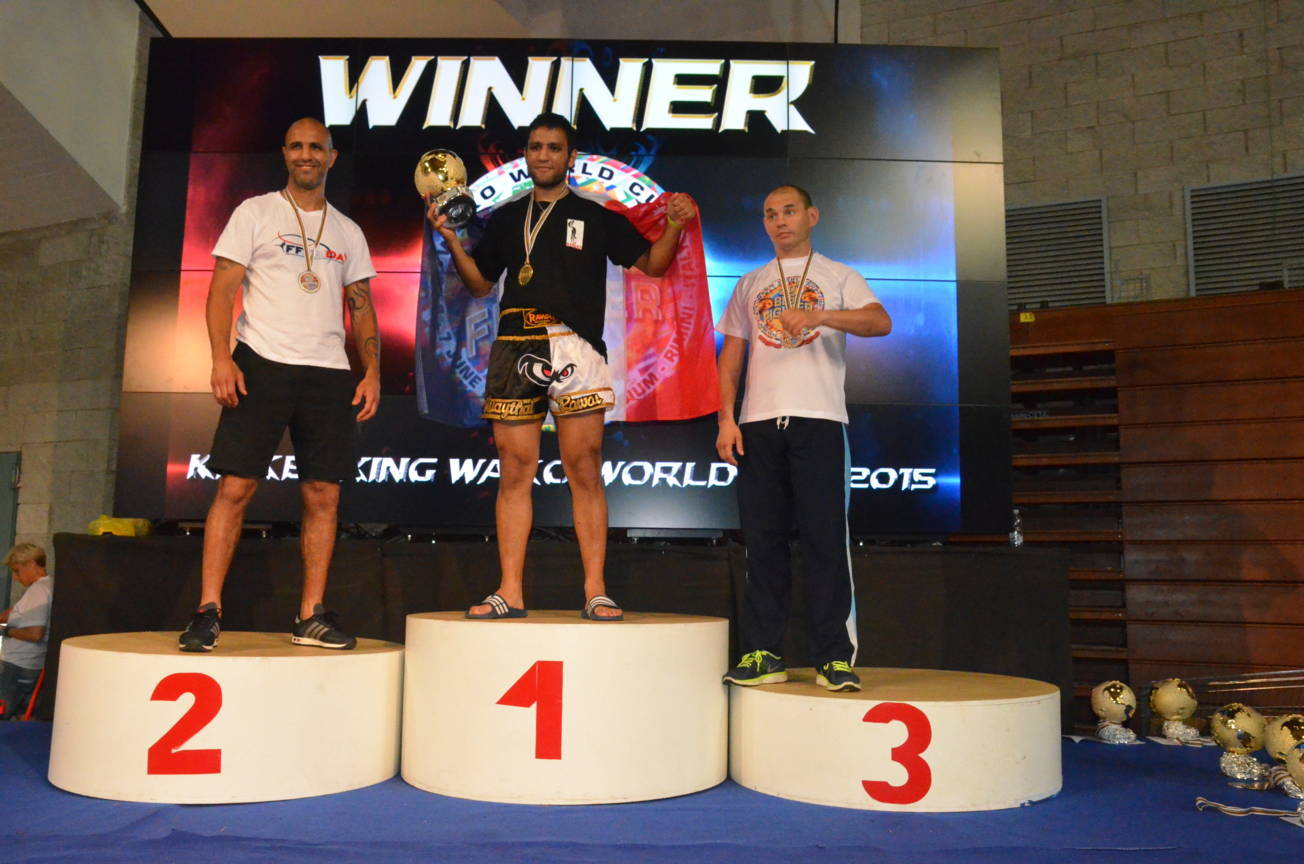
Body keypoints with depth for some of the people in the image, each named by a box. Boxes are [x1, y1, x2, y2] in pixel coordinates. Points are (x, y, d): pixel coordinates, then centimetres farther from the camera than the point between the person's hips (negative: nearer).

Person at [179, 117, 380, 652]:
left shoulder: (348, 233, 18)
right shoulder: (256, 213, 9)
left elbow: (361, 307, 16)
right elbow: (222, 288, 1)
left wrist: (372, 370, 2)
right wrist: (221, 357, -12)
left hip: (328, 373, 3)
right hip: (261, 364, -3)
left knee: (323, 495, 0)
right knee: (235, 487, -7)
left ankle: (311, 617, 7)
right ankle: (207, 611, 1)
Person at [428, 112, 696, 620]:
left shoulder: (597, 217, 13)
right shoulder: (505, 219, 21)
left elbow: (651, 264, 14)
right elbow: (479, 283, 24)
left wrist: (674, 226, -4)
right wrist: (451, 239, 10)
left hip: (576, 349, -2)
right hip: (514, 350, 3)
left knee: (585, 472, -6)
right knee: (514, 473, 1)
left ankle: (595, 590, -1)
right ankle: (510, 592, 5)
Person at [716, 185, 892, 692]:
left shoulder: (838, 277, 12)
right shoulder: (750, 285, 22)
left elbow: (881, 322, -6)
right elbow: (731, 356, 17)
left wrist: (819, 315, -23)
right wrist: (726, 419, 3)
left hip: (819, 420, -3)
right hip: (759, 422, 3)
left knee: (825, 538, -7)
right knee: (762, 539, 1)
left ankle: (834, 656, -1)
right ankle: (762, 654, 7)